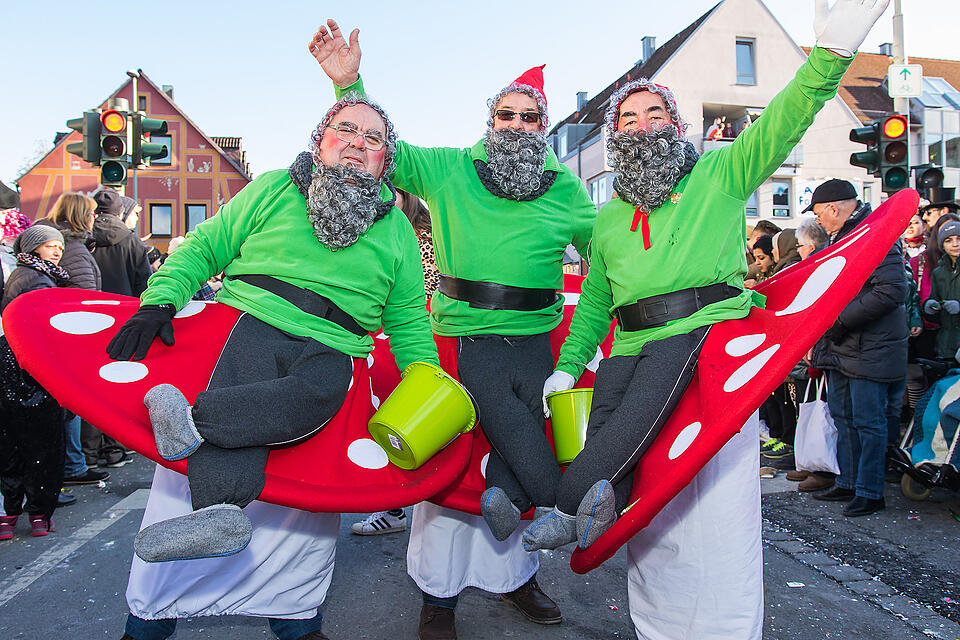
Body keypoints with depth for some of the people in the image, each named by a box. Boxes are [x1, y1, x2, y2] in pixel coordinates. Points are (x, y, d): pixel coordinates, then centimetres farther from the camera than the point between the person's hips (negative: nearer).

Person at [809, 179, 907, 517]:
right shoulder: (841, 237, 16)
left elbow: (891, 290, -25)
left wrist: (842, 320, -22)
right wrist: (820, 337, 16)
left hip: (870, 350, -9)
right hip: (841, 349, 9)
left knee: (868, 422, 0)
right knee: (843, 417, 15)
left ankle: (870, 492, 11)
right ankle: (847, 483, 27)